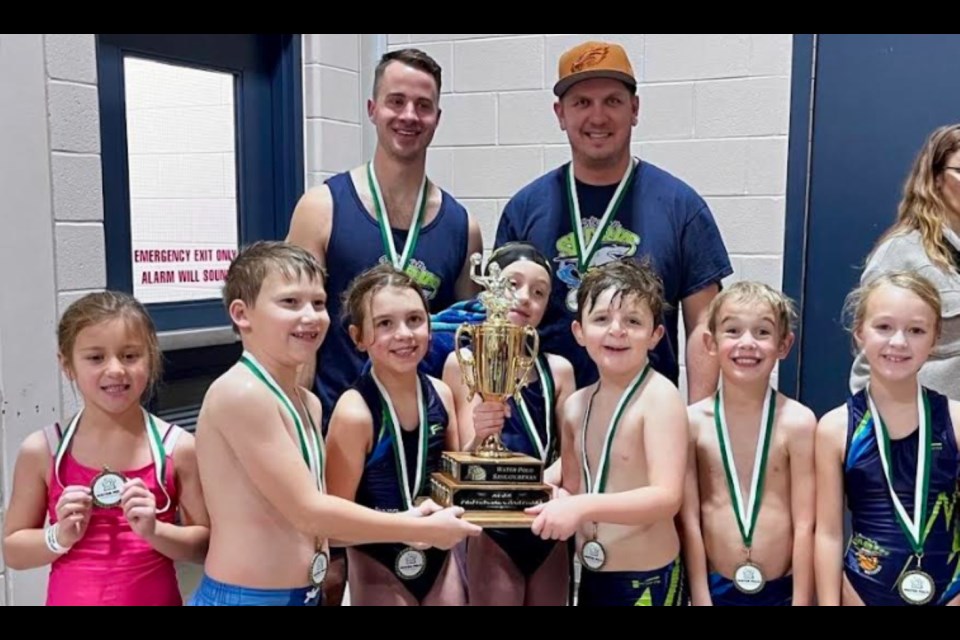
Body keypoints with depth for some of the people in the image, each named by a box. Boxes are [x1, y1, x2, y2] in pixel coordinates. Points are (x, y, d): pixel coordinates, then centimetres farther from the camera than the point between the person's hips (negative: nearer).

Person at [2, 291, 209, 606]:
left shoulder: (178, 448, -9)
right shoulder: (42, 451, -6)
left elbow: (207, 544, -4)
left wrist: (154, 531, -19)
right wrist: (60, 537, -14)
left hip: (154, 598, 0)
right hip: (71, 599, 1)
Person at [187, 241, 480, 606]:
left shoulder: (308, 403, 6)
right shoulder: (240, 393, -20)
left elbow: (313, 521, 7)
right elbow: (308, 512, -20)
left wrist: (402, 525, -5)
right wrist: (425, 529, -14)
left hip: (305, 594, 8)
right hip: (242, 598, -8)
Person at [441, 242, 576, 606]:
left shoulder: (558, 369, 7)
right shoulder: (463, 363, -3)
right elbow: (461, 463, -6)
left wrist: (548, 479, -17)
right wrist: (480, 436, -27)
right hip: (492, 530, -4)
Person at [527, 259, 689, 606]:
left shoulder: (659, 396, -16)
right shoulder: (574, 405, 2)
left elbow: (667, 497, -24)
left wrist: (584, 507, -33)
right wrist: (541, 498, -7)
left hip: (648, 582, -6)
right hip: (591, 578, 6)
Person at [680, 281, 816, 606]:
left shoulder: (797, 421, -10)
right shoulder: (692, 421, -7)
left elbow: (805, 523, -8)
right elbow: (689, 521, -4)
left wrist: (801, 601, -7)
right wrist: (700, 598, -4)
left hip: (783, 589, 0)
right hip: (716, 588, 1)